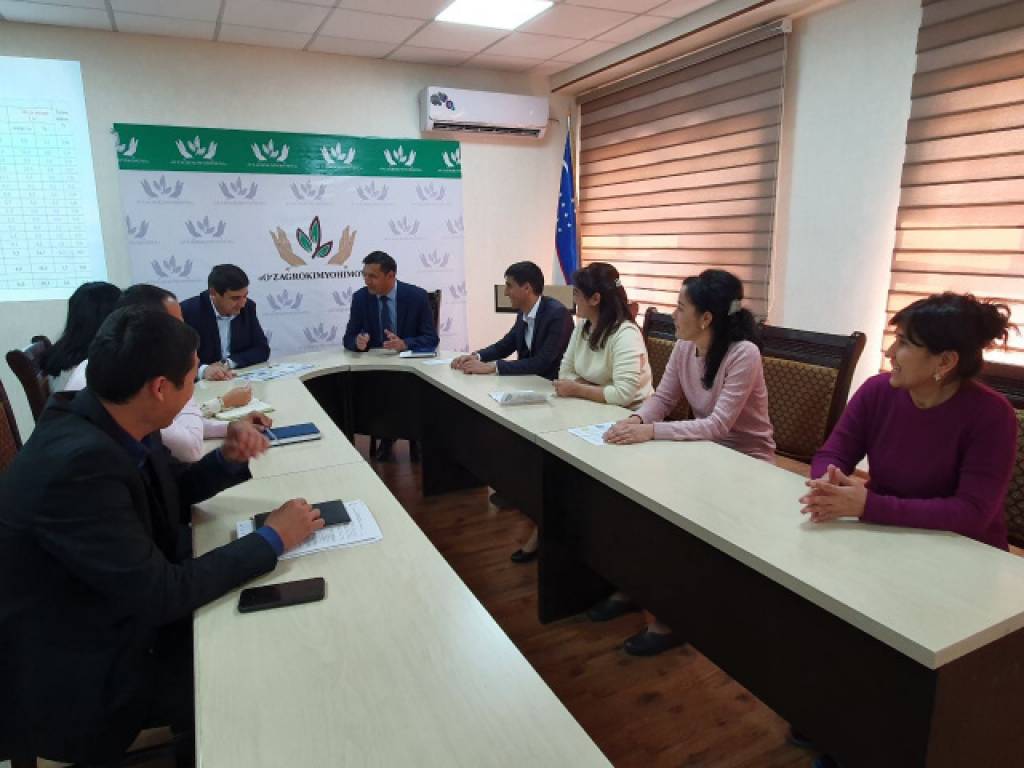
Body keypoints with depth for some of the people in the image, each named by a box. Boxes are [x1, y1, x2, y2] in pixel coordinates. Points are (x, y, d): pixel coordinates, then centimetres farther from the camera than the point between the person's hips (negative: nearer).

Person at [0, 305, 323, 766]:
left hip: (119, 615, 7)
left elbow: (169, 494, 11)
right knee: (256, 682, -3)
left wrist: (227, 461, -8)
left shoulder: (111, 422, -8)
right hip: (77, 672, -7)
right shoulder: (78, 462, -34)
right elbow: (160, 594, -29)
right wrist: (271, 539, -21)